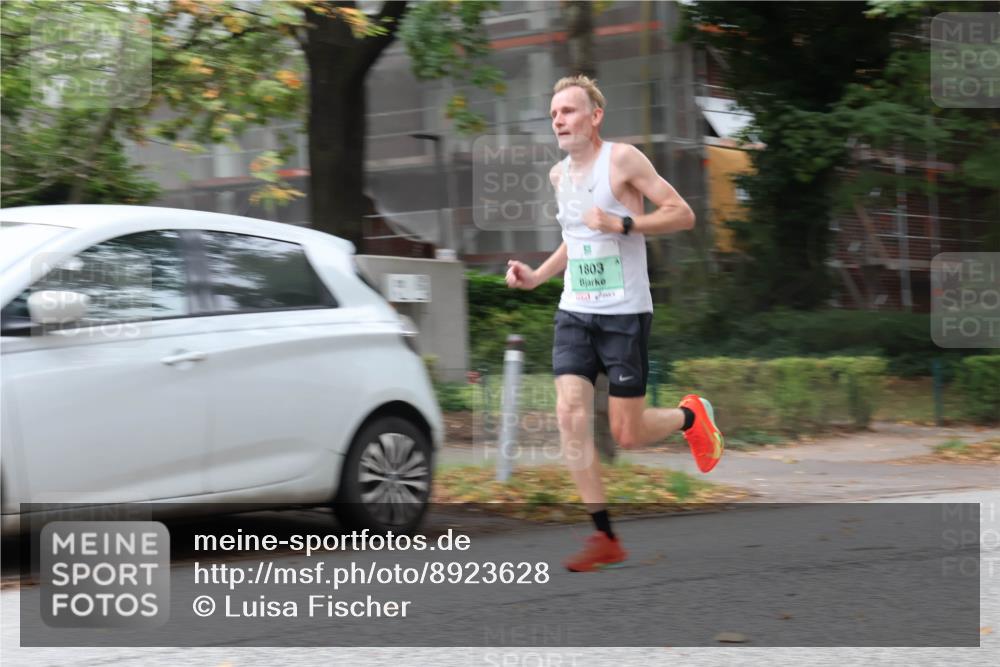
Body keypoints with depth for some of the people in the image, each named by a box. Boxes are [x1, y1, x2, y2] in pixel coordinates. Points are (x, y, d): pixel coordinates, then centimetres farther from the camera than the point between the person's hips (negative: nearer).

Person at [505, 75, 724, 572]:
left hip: (624, 313, -6)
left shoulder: (622, 159, -8)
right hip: (574, 312, 6)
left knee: (627, 435, -3)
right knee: (570, 414, -12)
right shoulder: (559, 175, 12)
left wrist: (623, 224, -22)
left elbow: (682, 215, -11)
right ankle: (604, 538, -6)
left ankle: (691, 416, 31)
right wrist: (538, 276, 13)